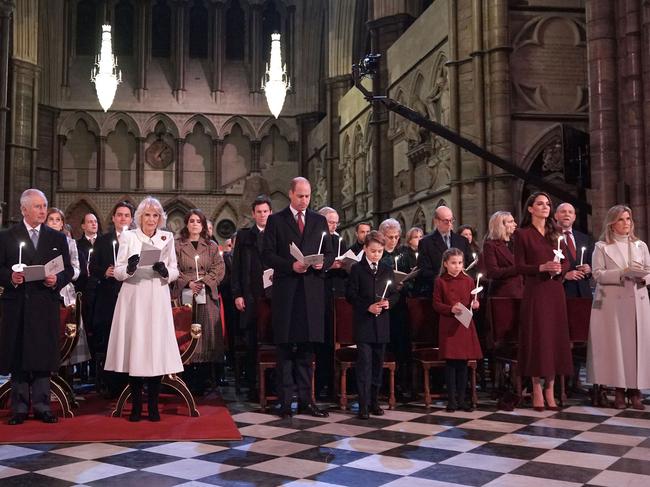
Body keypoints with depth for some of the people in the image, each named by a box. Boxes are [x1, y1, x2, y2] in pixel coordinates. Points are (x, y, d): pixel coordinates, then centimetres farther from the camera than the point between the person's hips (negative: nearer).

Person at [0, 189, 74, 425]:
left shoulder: (57, 238, 12)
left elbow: (68, 270, 9)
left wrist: (57, 280, -10)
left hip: (46, 305, 1)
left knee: (44, 355, 1)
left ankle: (41, 405, 9)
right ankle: (19, 407, 12)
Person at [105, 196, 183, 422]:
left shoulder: (167, 238, 11)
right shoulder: (128, 236, 7)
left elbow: (175, 271, 9)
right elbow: (118, 273, 3)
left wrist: (165, 272, -12)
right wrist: (129, 268, -17)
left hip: (157, 301, 1)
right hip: (133, 299, -1)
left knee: (157, 348, -2)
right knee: (134, 347, -2)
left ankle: (153, 405, 6)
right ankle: (136, 405, 8)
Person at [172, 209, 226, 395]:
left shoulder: (211, 246, 12)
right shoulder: (178, 245, 8)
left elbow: (219, 268, 5)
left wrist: (204, 281, -10)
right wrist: (188, 283, -13)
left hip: (207, 296, 2)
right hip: (184, 294, -1)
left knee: (206, 334, -2)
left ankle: (202, 383, 2)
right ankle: (188, 383, 2)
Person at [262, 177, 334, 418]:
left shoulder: (319, 221, 14)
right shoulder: (275, 220, 5)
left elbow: (330, 253, 14)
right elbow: (267, 255, -2)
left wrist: (323, 262, -8)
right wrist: (290, 265, -15)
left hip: (312, 291, 3)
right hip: (286, 291, -3)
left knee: (307, 346, 6)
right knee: (285, 347, 1)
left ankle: (306, 400, 12)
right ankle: (285, 401, 7)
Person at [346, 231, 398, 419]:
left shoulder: (387, 270, 12)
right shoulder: (357, 269, 0)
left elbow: (395, 294, 12)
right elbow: (351, 295, -5)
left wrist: (389, 302, -10)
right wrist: (368, 307, -16)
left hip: (382, 324, 4)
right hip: (363, 323, -4)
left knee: (378, 363, 10)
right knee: (364, 363, -6)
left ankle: (374, 401, 20)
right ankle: (364, 405, -3)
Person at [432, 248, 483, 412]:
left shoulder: (469, 281, 8)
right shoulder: (440, 282, -1)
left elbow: (473, 301, 13)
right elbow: (436, 304, -2)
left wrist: (475, 305, -9)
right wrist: (451, 309, -17)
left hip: (465, 326, 3)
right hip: (448, 326, -3)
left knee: (463, 363, 6)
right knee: (450, 363, 0)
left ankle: (462, 399, 14)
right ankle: (452, 399, 9)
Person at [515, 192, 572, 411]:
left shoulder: (556, 233, 13)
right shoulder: (523, 234, 0)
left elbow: (566, 262, 11)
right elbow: (519, 266, -5)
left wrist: (559, 269, -10)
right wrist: (542, 267, -18)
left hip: (555, 291, 4)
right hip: (535, 292, -4)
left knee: (555, 336, 3)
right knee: (536, 337, -3)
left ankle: (550, 390, 9)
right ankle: (537, 391, 3)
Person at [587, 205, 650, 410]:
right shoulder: (602, 247, 4)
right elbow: (598, 274, -5)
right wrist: (622, 273, -17)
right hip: (612, 303, -3)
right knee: (616, 343, -3)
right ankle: (619, 390, 4)